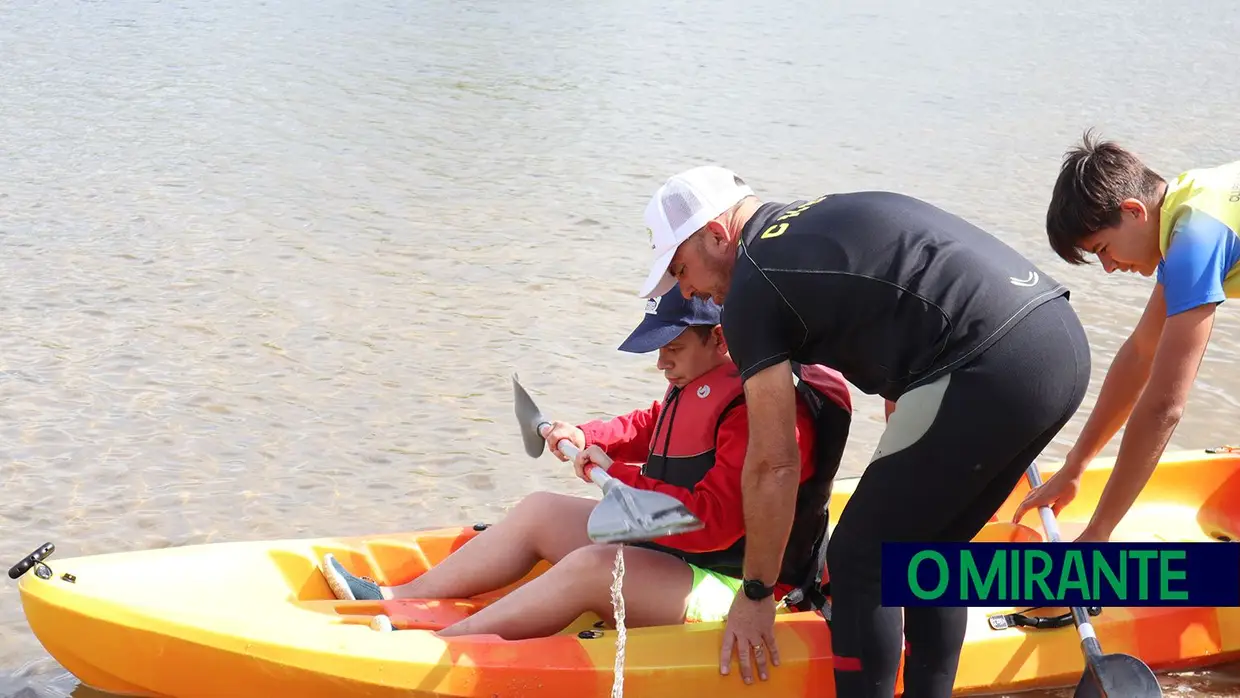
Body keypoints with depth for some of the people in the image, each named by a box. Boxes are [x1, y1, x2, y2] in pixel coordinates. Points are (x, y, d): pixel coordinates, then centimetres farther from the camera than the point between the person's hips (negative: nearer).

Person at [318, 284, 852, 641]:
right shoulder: (698, 384, 8)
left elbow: (711, 522, -30)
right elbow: (649, 428, 27)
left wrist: (618, 475, -24)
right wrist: (589, 437, 7)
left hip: (725, 588, -11)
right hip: (667, 548, 11)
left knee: (589, 567, -31)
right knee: (539, 511, 9)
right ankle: (392, 601, 8)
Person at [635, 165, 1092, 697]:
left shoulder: (752, 289, 1)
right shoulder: (830, 218, 27)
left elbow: (773, 465, 2)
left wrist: (755, 594, 12)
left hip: (991, 370, -9)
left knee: (860, 560, 3)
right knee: (925, 548, 22)